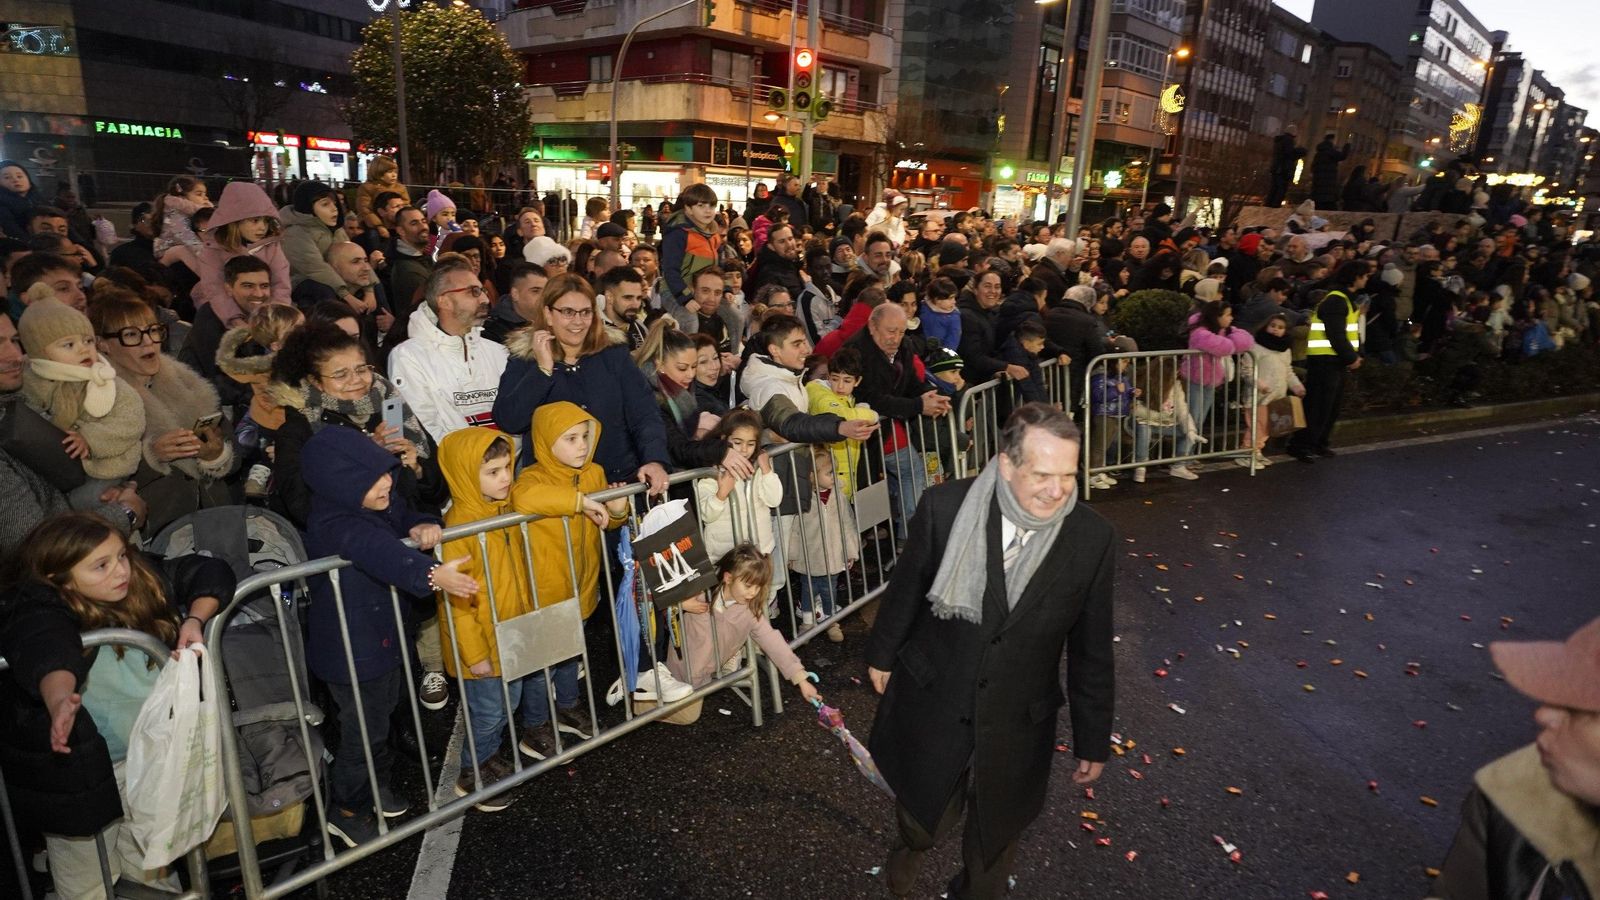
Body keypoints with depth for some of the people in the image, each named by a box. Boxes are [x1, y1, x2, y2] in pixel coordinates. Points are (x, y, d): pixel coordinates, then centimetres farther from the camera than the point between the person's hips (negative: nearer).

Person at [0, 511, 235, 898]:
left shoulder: (142, 580, -8)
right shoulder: (36, 614, -23)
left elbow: (211, 572, 0)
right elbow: (47, 652, -44)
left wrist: (195, 620, -16)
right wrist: (59, 700, -63)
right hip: (79, 771, -4)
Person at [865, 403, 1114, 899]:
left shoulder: (1092, 538, -19)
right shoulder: (944, 507, -23)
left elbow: (1091, 650, -7)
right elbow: (908, 585, -4)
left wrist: (1093, 740, 2)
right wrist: (883, 653, 10)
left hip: (1016, 727, 0)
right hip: (931, 707, 0)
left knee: (995, 838, 24)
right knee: (923, 815, 27)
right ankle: (912, 845, 64)